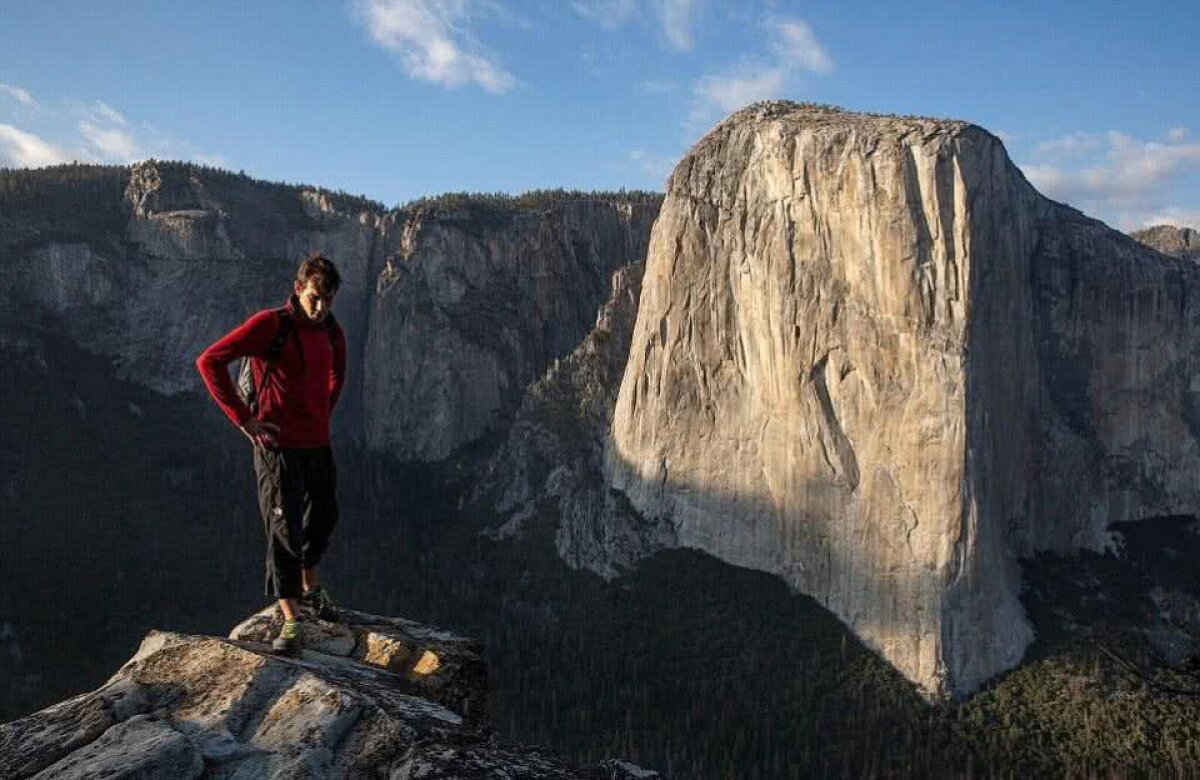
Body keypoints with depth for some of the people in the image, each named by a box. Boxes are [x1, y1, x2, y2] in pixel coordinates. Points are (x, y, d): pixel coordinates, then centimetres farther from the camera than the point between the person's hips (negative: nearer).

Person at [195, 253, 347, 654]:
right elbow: (209, 361, -16)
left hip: (318, 444, 7)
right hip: (278, 446, -7)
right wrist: (243, 418, -16)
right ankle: (290, 620, 4)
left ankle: (311, 589, 43)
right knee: (284, 529, -5)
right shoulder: (271, 324, -13)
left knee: (322, 519, 19)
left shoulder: (332, 331, 7)